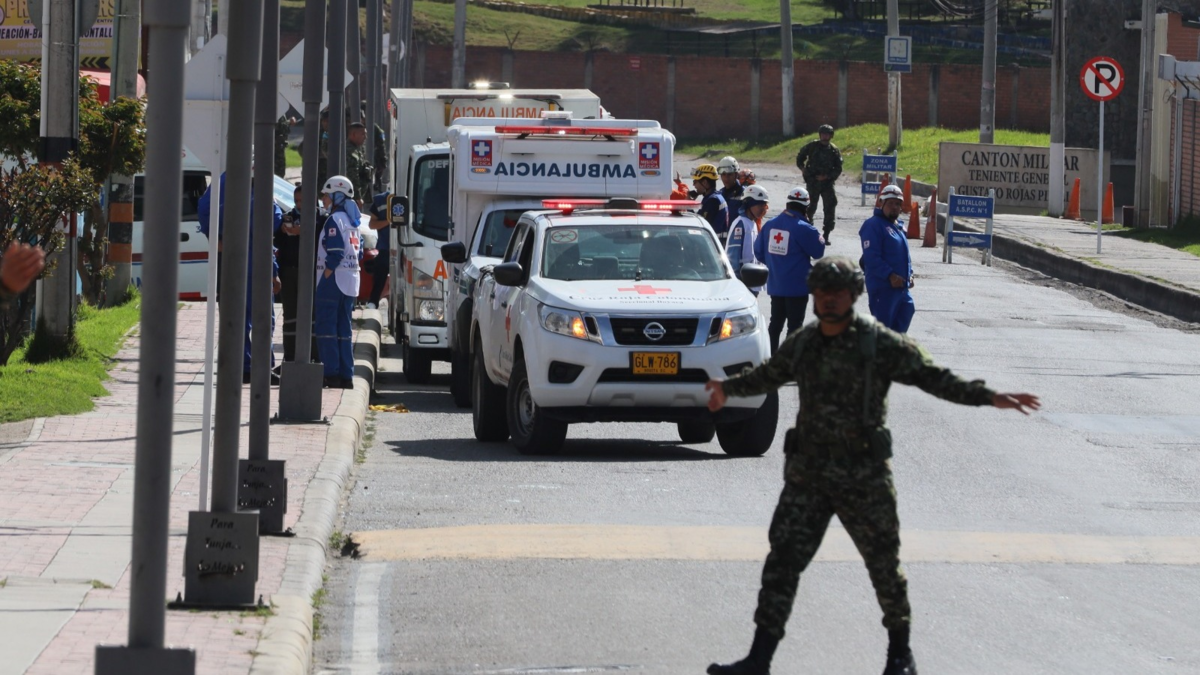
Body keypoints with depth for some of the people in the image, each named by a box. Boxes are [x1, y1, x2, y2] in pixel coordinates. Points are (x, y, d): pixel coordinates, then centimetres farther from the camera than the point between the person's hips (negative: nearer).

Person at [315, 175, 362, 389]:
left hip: (333, 281, -9)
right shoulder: (352, 222, 15)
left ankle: (332, 374, -11)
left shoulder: (334, 220, -12)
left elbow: (335, 253, -20)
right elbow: (359, 253, 18)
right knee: (343, 330, 11)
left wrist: (325, 275, -15)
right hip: (351, 282, 9)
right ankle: (346, 375, 9)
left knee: (326, 328, -6)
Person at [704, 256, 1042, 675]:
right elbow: (769, 375, 29)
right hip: (807, 475, 3)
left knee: (884, 564, 6)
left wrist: (990, 398, -15)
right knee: (782, 561, -5)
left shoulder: (882, 345, -6)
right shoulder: (801, 345, 8)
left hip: (864, 478, -3)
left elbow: (934, 378, -6)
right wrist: (729, 387, 44)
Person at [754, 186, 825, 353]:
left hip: (775, 284, 6)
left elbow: (758, 251, 9)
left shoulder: (770, 225, 2)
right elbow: (818, 252, -9)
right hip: (797, 286, -6)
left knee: (775, 322, 16)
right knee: (795, 325, 1)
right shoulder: (803, 228, -18)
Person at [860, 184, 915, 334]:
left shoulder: (899, 226, 18)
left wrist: (909, 274, 11)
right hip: (883, 287, -9)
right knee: (882, 324, -7)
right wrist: (890, 276, -23)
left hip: (902, 287, 9)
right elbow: (871, 257, -19)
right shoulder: (873, 225, -11)